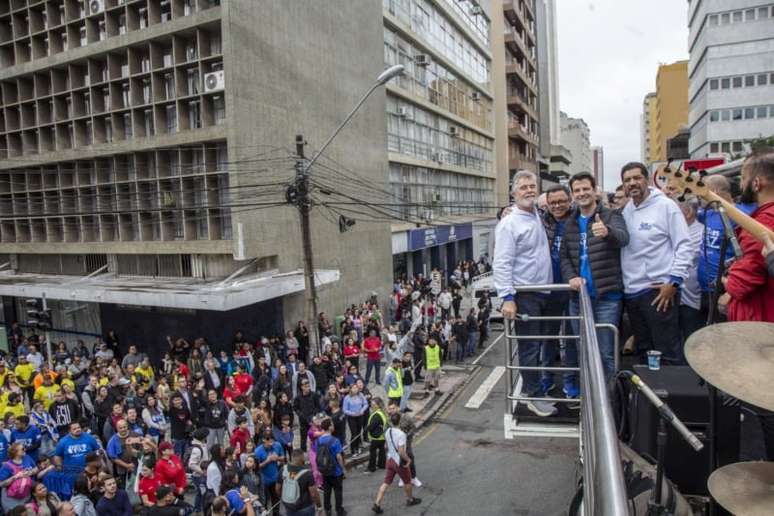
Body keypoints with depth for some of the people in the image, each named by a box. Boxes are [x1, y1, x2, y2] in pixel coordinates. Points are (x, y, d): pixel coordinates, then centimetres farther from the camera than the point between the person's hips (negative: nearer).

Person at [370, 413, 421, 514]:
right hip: (400, 462, -6)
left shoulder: (387, 432, -2)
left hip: (390, 460, 6)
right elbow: (401, 452, -29)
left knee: (386, 483, 10)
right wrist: (408, 459, -13)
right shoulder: (401, 434, -26)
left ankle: (377, 504, 5)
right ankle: (410, 500, 39)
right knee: (407, 482, 19)